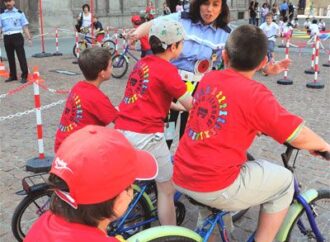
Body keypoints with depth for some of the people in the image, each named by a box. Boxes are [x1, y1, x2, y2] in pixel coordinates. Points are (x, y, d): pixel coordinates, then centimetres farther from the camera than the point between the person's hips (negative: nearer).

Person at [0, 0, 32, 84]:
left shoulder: (19, 13, 4)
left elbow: (25, 27, 2)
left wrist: (29, 38, -5)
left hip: (17, 36, -3)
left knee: (21, 56, -6)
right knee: (10, 57, 10)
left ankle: (24, 76, -2)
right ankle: (13, 76, 20)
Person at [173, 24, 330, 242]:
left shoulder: (208, 79, 6)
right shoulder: (256, 94, -13)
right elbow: (300, 137, -11)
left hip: (180, 177, 7)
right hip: (215, 188, -6)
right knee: (285, 180, 12)